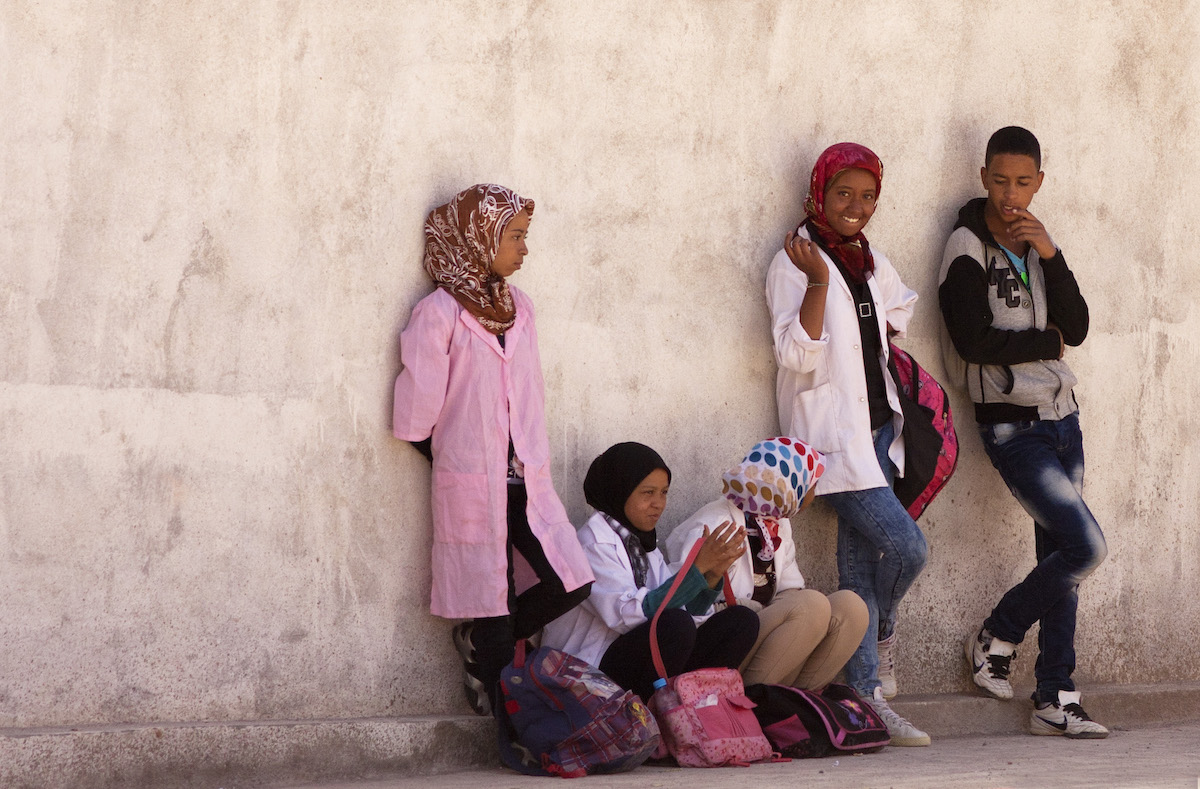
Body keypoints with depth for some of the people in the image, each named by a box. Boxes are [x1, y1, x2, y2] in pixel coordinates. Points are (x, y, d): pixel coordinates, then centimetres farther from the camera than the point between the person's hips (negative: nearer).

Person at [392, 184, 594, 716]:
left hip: (525, 480, 6)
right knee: (494, 602, -1)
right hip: (472, 487, -6)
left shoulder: (517, 307, 10)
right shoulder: (440, 313, -11)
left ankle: (478, 642, 21)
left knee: (571, 583, -1)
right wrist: (457, 456, 5)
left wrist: (534, 461, 7)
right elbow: (415, 417, -9)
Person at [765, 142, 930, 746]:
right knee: (904, 545, -15)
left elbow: (898, 313, 35)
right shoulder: (794, 264, -7)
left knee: (861, 564, 6)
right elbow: (797, 356, -17)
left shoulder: (873, 264, 15)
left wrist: (886, 341, 16)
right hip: (831, 430, -7)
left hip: (876, 424, 7)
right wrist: (818, 283, -25)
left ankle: (866, 694, 9)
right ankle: (881, 636, 11)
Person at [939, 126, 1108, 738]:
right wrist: (1046, 343, -5)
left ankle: (1055, 699, 9)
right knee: (1085, 546, -15)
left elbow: (1076, 328, 1)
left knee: (1059, 557, 5)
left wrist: (1050, 257, -11)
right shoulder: (967, 248, -9)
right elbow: (975, 341, -18)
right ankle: (996, 638, 5)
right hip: (1013, 427, -7)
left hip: (1061, 417, 7)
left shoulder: (1038, 245, 12)